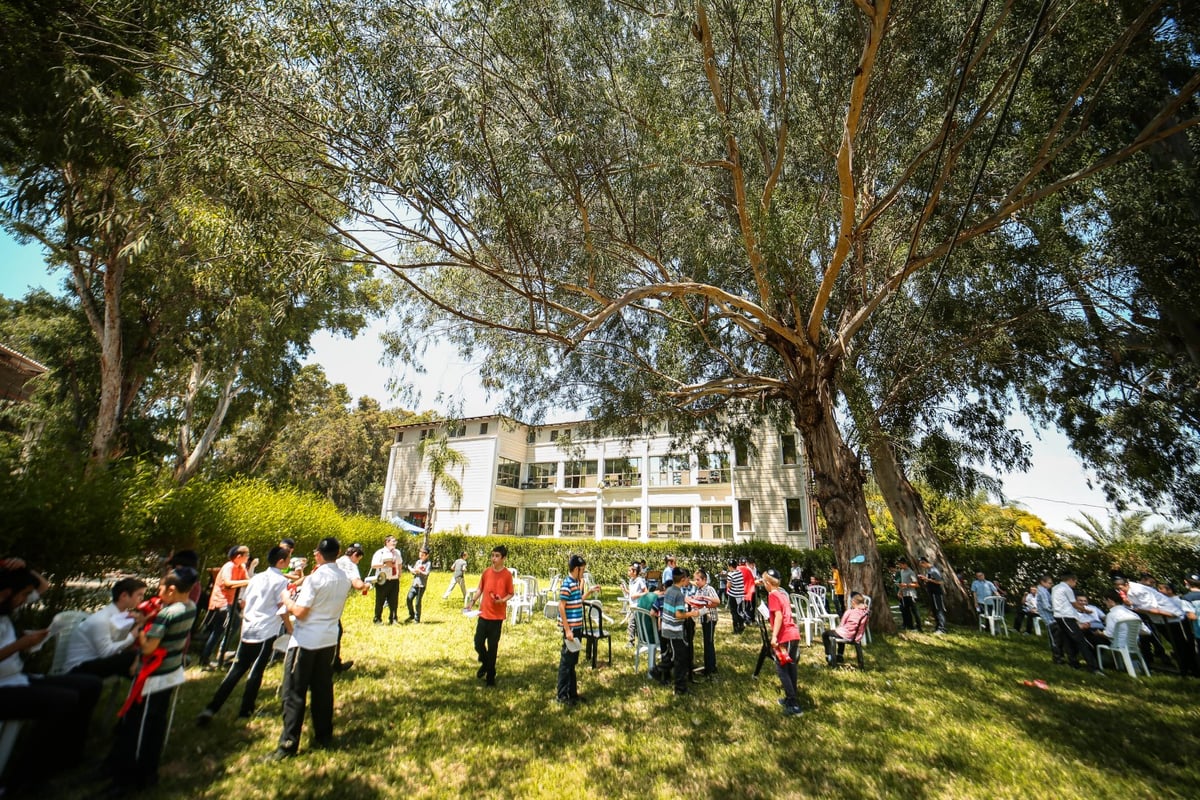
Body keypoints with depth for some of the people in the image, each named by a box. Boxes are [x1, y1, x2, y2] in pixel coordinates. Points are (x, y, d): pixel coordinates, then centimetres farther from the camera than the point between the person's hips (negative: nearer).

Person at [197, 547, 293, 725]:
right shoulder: (281, 581, -11)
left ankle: (211, 709, 8)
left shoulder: (256, 577, 8)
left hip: (248, 630, 6)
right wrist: (291, 630, 1)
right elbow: (282, 610, -10)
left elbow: (244, 602, 14)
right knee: (256, 672, 7)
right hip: (266, 632, -6)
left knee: (236, 670, 12)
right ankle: (245, 710, 14)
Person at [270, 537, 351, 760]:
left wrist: (286, 599, 0)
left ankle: (288, 744, 8)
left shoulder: (315, 578, -18)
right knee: (323, 689, 15)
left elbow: (300, 612, -18)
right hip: (329, 640, 6)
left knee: (294, 693, 5)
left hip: (305, 641, -6)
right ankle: (323, 737, 23)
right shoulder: (344, 579, 2)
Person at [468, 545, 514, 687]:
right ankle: (485, 663, 36)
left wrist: (502, 600, -22)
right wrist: (472, 602, 0)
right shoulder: (486, 572, 0)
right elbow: (480, 589, 11)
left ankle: (490, 676, 23)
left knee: (492, 647, 4)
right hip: (483, 613, 3)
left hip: (497, 616, -3)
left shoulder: (507, 574, -10)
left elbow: (511, 594, -3)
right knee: (478, 643, 6)